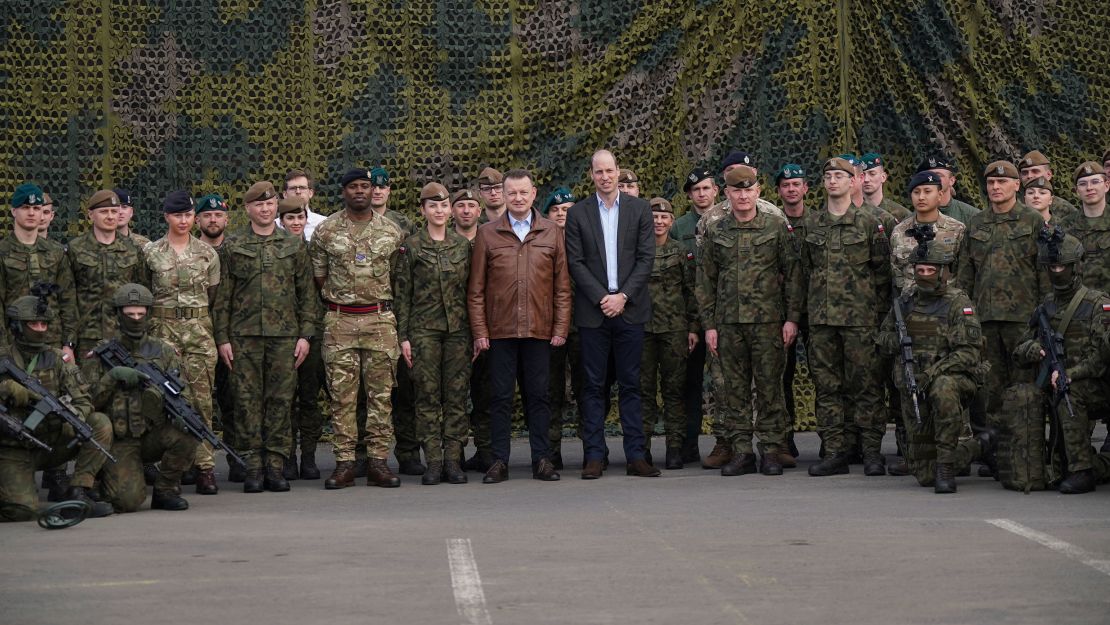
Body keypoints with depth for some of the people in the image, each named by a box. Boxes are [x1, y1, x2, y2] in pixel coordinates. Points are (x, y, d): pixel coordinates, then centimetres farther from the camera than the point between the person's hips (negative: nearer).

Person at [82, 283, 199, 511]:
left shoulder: (164, 352, 6)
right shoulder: (99, 354, 1)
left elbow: (183, 393, 2)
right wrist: (112, 376, -20)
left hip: (154, 435, 2)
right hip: (120, 443, -2)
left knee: (186, 436, -30)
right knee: (128, 500, -24)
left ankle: (165, 490, -5)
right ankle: (110, 477, 14)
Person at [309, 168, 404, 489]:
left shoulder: (391, 231, 7)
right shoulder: (325, 231, 3)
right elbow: (318, 276, 9)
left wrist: (383, 303, 10)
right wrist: (338, 300, 6)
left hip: (381, 320, 1)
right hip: (339, 321, -1)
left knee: (380, 393, 1)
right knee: (342, 394, -1)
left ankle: (378, 461, 6)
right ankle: (344, 463, 4)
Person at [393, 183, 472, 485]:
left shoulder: (463, 245, 9)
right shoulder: (410, 247, 1)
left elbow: (471, 289, 11)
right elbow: (401, 295, 1)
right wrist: (403, 336, -4)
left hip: (458, 329, 2)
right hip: (424, 330, -2)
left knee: (457, 395, 1)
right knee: (428, 396, -1)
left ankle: (453, 460, 6)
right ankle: (433, 462, 3)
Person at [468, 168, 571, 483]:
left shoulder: (551, 232, 7)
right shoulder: (486, 234, 4)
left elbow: (562, 286, 7)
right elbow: (476, 289, 4)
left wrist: (561, 327, 0)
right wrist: (479, 331, -2)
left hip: (539, 329, 1)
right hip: (500, 329, 0)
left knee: (538, 395, 5)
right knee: (500, 396, 3)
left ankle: (542, 459, 12)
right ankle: (499, 461, 9)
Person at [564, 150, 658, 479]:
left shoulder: (639, 209, 6)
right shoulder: (578, 213, 5)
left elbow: (646, 258, 1)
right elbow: (575, 263, 0)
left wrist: (623, 296, -9)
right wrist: (601, 298, -10)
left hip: (629, 308, 0)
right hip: (592, 310, 0)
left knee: (631, 384, 4)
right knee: (593, 385, 1)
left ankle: (636, 455, 7)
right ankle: (594, 455, 5)